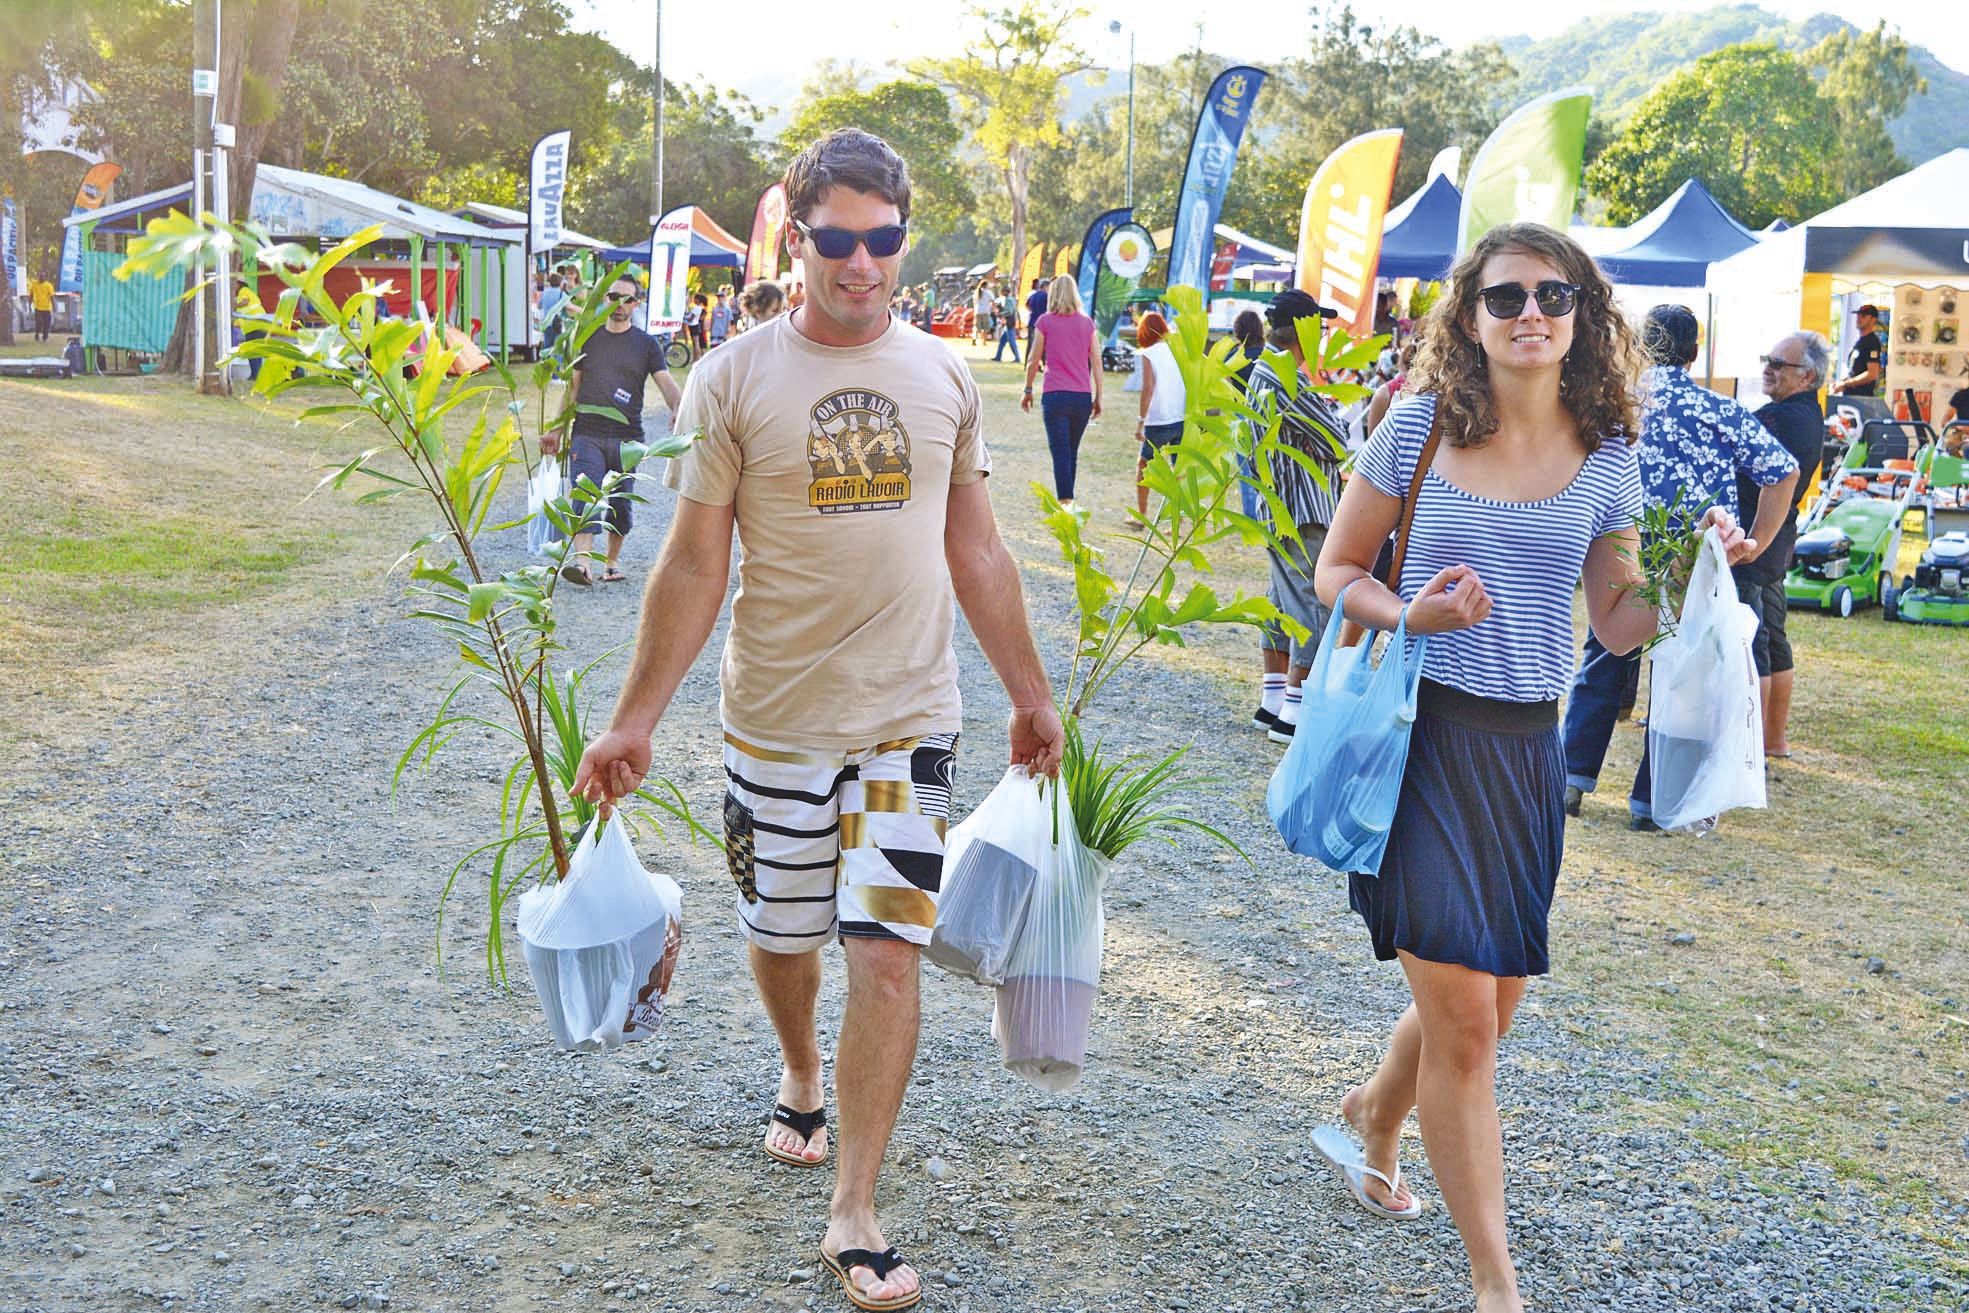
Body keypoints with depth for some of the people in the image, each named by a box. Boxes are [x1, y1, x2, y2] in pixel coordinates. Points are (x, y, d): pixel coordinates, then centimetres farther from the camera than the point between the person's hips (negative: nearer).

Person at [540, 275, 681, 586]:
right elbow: (573, 387, 17)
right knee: (585, 496, -16)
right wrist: (557, 429, 12)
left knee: (620, 503, 4)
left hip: (628, 437, 0)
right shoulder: (586, 338, 13)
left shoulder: (646, 344, 8)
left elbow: (667, 384, -3)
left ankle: (612, 562, 18)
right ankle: (581, 559, -27)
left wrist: (679, 413, -24)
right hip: (587, 434, 0)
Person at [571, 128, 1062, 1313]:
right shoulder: (734, 380, -4)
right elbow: (694, 566, -2)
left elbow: (976, 552, 12)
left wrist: (1032, 693, 15)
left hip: (910, 716, 1)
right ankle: (801, 1077, 48)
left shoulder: (945, 378, 4)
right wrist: (635, 721, -3)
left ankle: (856, 1217, 6)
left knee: (889, 952, -6)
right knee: (782, 934, 14)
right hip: (776, 717, -1)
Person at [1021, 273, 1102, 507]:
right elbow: (1096, 362, 6)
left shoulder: (1045, 321, 0)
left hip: (1055, 396, -3)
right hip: (1083, 396, 3)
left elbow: (1033, 360, 3)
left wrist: (1028, 391, 15)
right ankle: (1068, 500, 24)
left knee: (1060, 452, -4)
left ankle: (1065, 501, -13)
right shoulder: (1087, 323, 7)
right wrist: (1098, 398, 12)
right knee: (1072, 452, 15)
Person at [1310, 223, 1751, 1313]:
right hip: (1421, 733, -4)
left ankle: (1369, 1118, 48)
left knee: (1490, 1000, 16)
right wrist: (1410, 614, -18)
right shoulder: (1420, 425, -5)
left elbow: (1617, 622, 9)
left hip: (1527, 747, 4)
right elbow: (1337, 572, 1)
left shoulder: (1606, 456, 3)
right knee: (1463, 1015, -6)